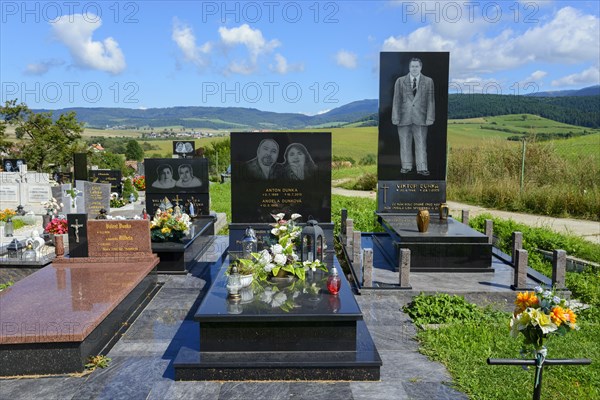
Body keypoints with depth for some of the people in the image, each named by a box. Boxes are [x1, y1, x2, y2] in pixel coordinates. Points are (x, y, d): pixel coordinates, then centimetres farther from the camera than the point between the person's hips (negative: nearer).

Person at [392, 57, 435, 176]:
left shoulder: (428, 81, 7)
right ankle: (406, 166, 15)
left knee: (421, 143, -2)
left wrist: (430, 117, -4)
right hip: (404, 117, 1)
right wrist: (395, 117, -1)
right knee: (405, 144, 5)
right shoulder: (400, 81, 7)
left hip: (420, 118, -1)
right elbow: (396, 100, 5)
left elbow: (430, 100, 4)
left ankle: (422, 168, 3)